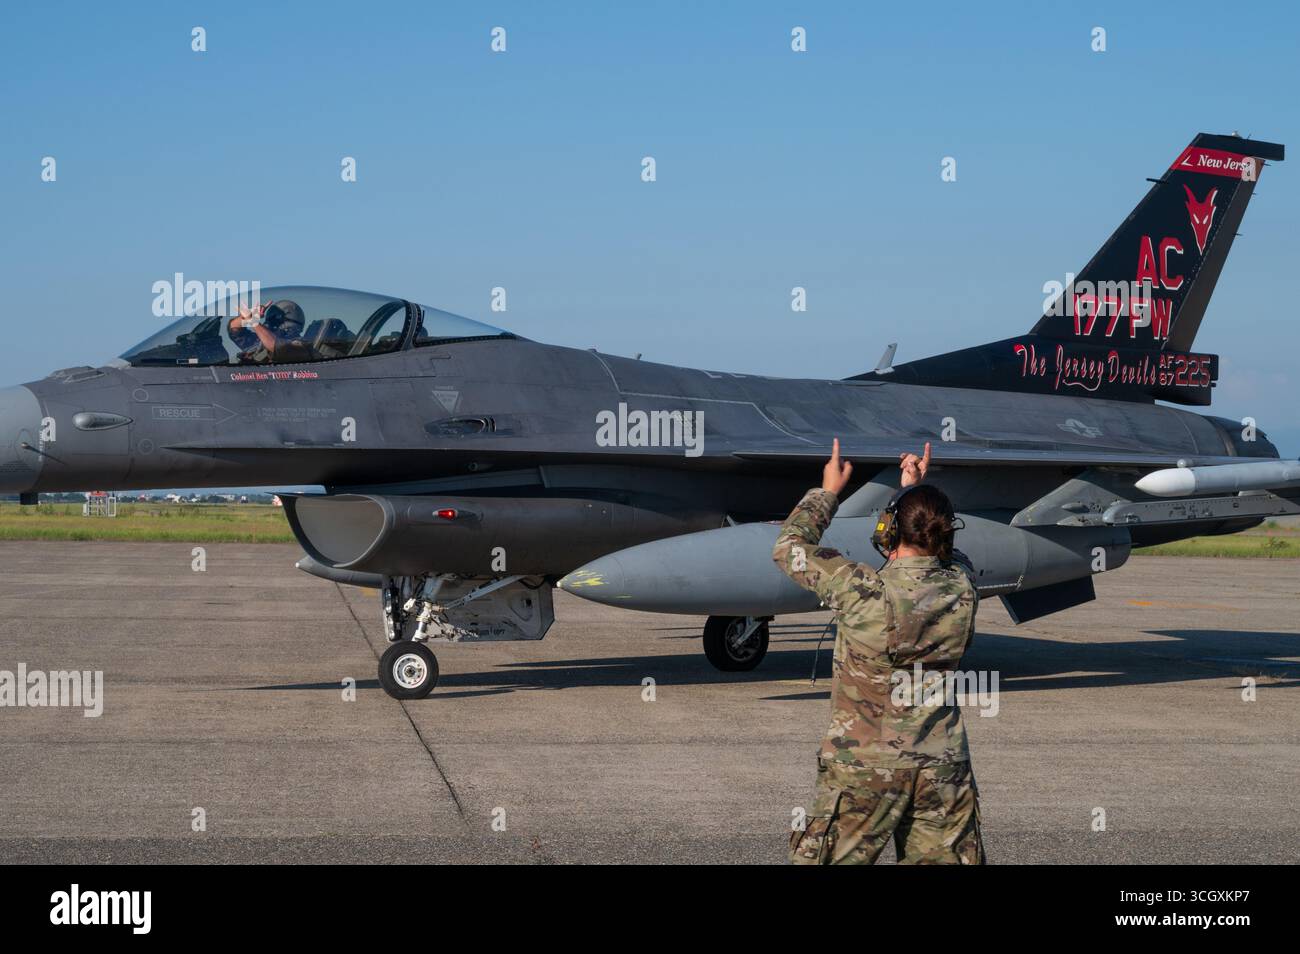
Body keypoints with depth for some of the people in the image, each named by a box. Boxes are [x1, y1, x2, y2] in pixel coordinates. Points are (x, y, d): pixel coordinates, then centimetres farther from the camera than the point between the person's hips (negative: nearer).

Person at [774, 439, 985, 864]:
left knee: (828, 858, 8)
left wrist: (827, 491, 8)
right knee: (945, 858, 11)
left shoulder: (864, 593, -19)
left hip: (864, 767, -4)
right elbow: (941, 552, 20)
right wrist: (916, 491, 23)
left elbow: (790, 547, -3)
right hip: (943, 769, 4)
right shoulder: (961, 589, -6)